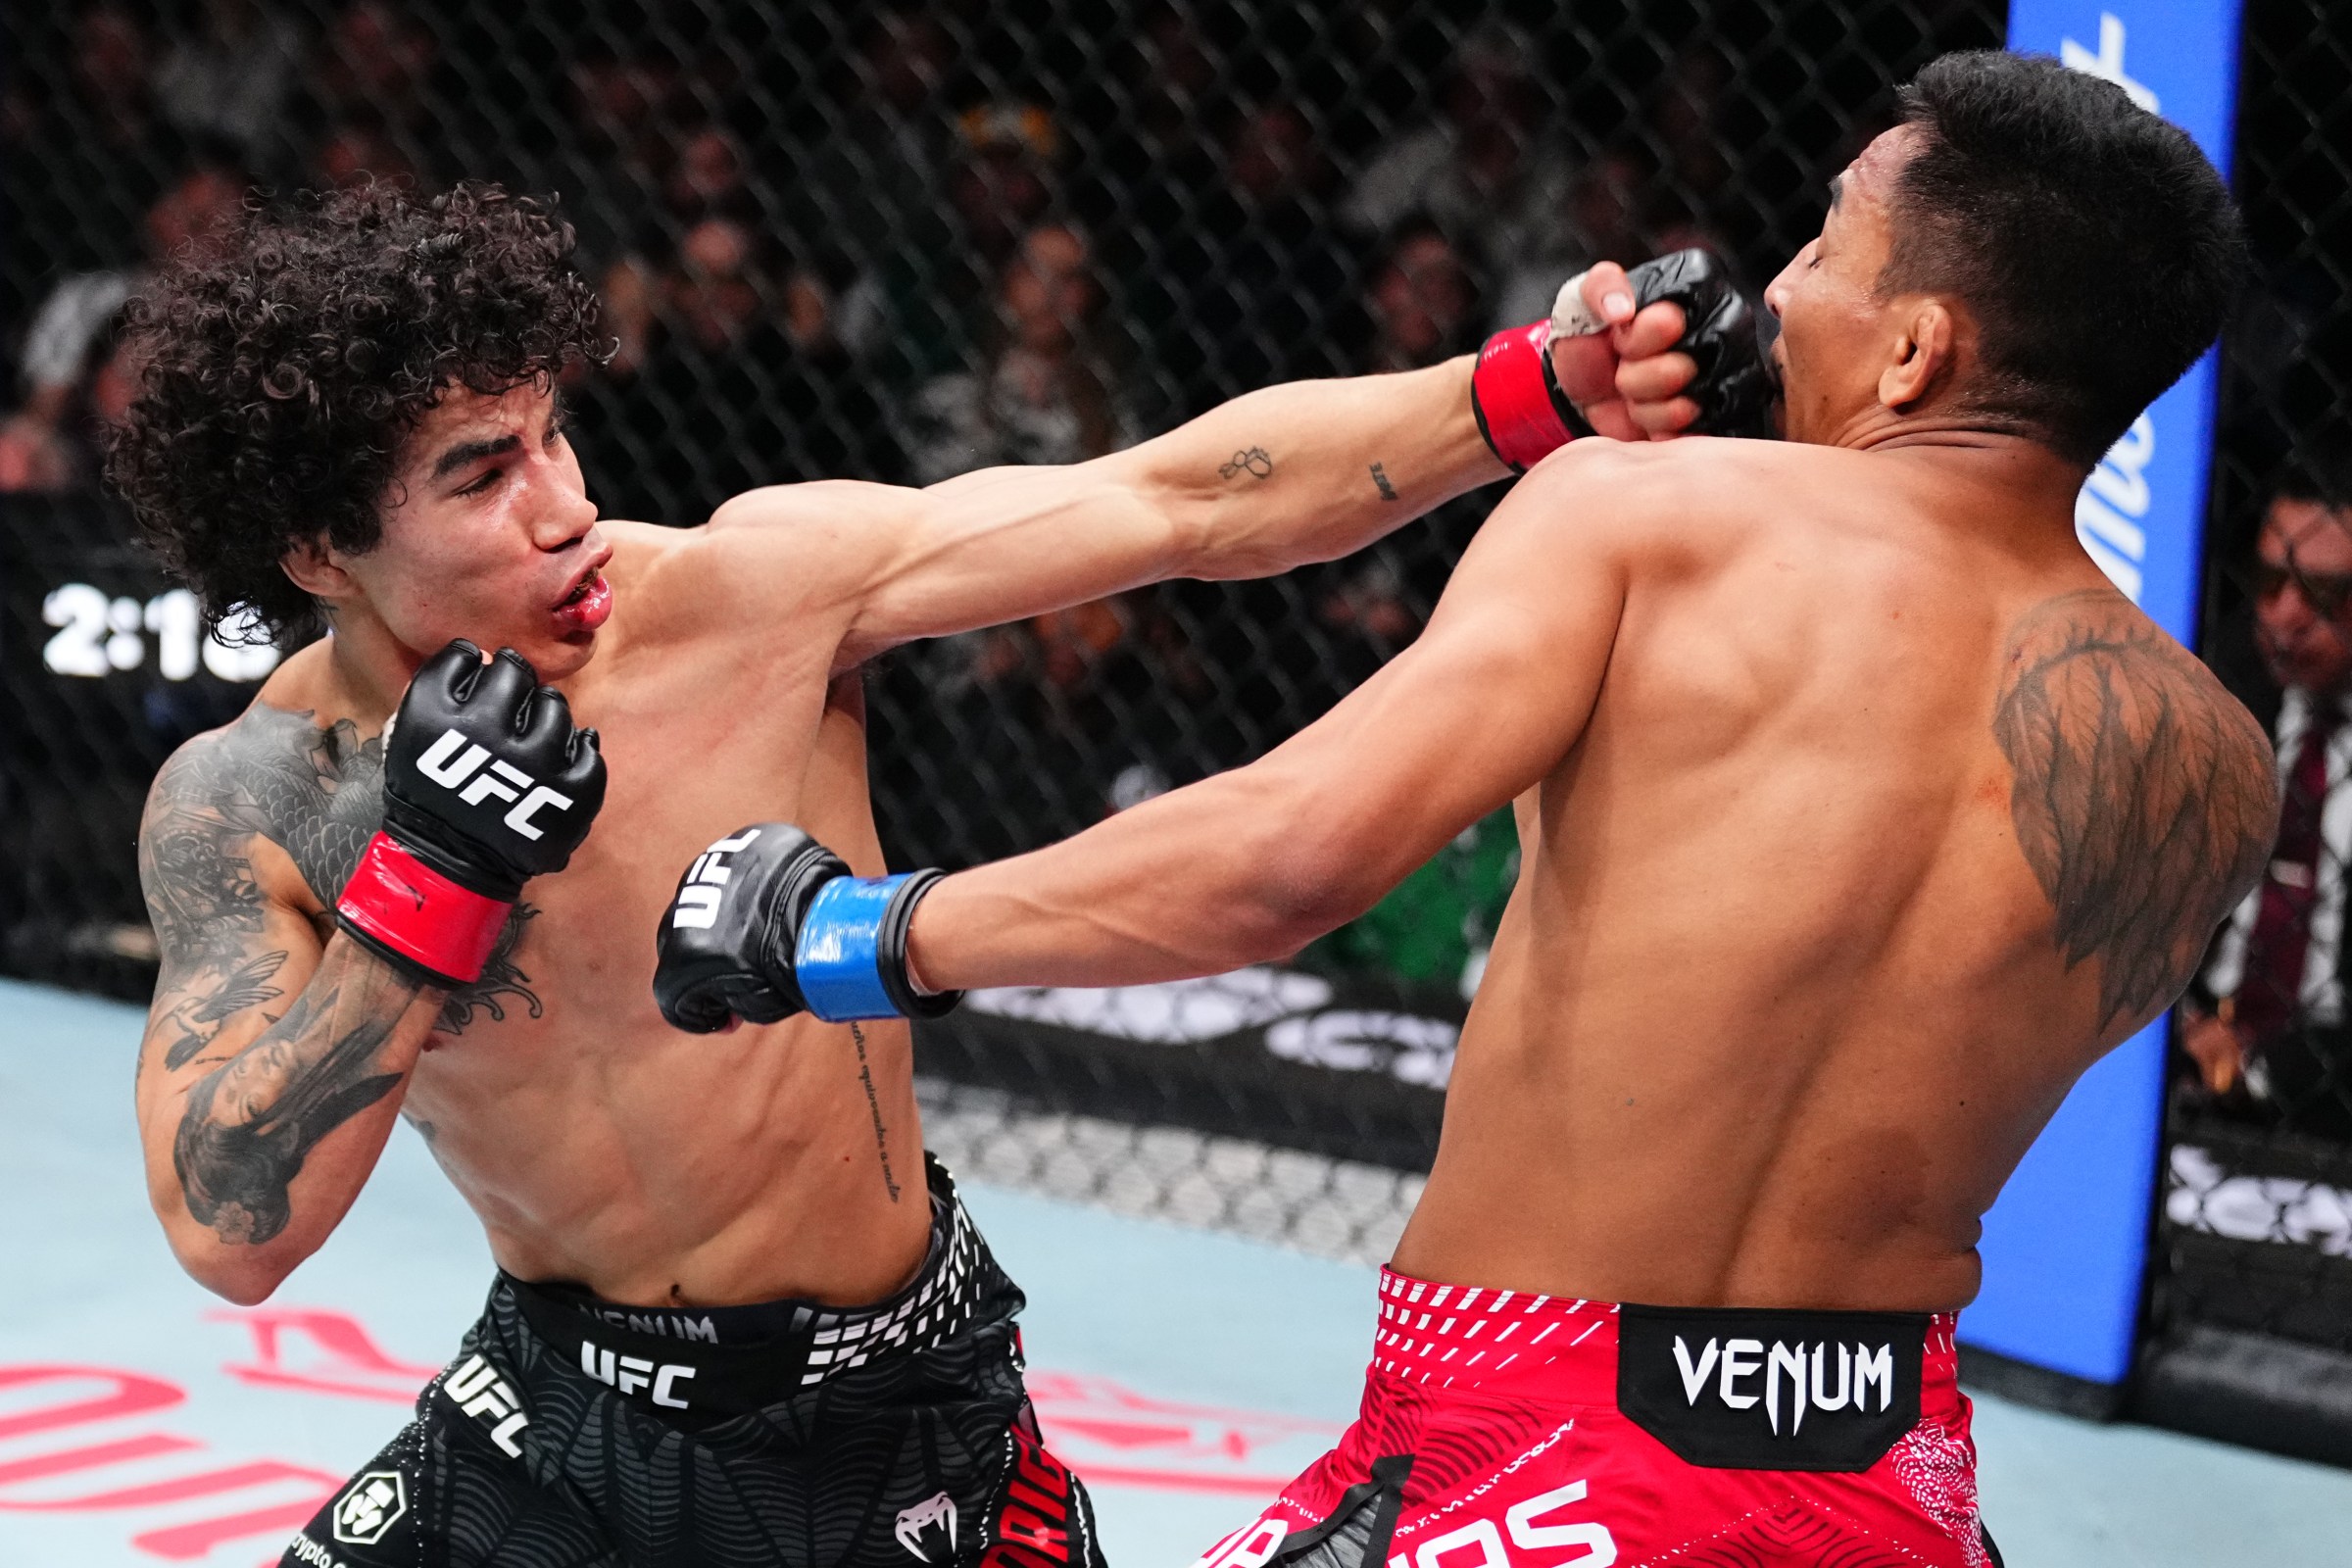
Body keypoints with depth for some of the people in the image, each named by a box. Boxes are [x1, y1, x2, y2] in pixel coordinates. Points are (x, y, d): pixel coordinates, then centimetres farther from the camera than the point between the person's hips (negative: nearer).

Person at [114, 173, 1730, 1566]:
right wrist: (428, 878, -30)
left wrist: (1537, 392, -31)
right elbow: (232, 1230, -21)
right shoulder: (247, 807, -13)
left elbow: (1191, 500, -20)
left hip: (895, 1414, -1)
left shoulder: (751, 587, -17)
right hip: (559, 1407, 1)